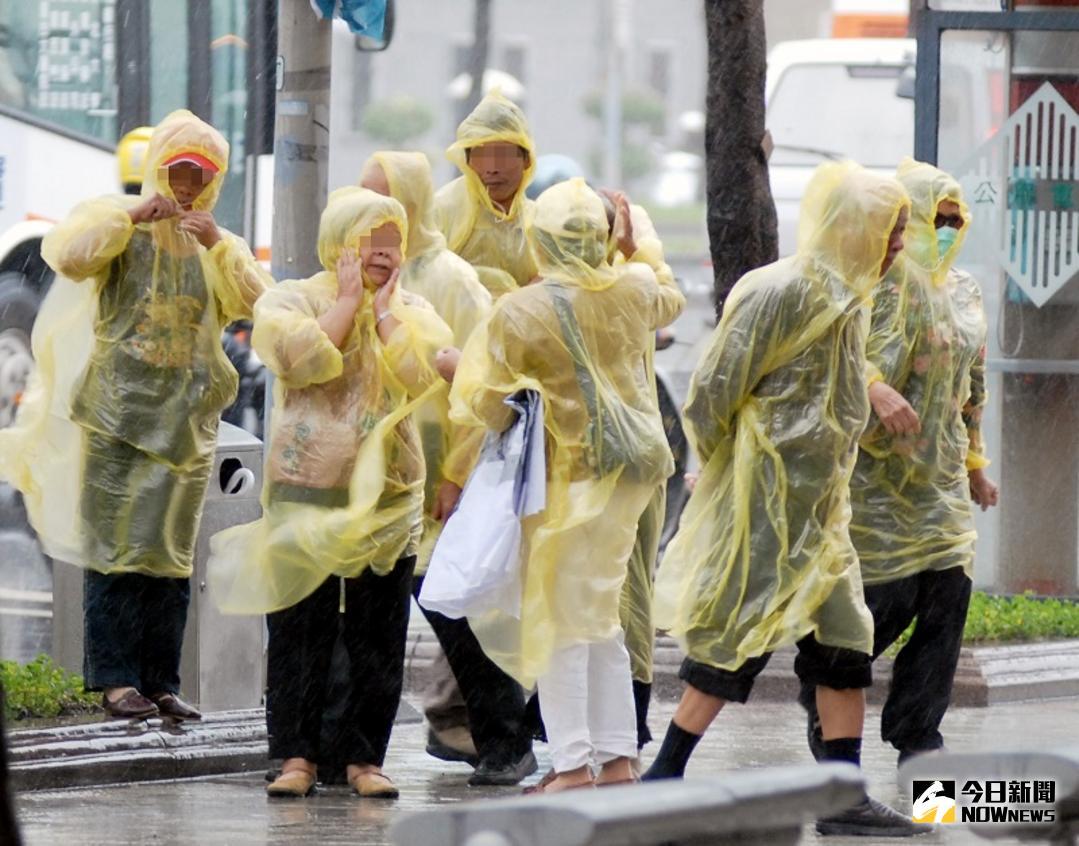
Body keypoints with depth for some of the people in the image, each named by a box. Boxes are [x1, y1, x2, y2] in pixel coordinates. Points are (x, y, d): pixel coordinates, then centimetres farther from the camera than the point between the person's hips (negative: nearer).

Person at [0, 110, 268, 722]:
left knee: (172, 552, 3)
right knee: (115, 545, -9)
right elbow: (68, 256, -13)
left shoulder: (220, 245, 16)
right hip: (119, 412, -4)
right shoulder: (122, 224, 5)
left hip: (186, 419, 4)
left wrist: (217, 245, -13)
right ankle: (117, 679, -9)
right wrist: (133, 215, -16)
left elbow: (253, 300, 0)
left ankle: (161, 682, 6)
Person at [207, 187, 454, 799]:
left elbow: (422, 376, -8)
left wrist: (384, 308, -4)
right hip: (306, 491, -2)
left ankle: (364, 756, 7)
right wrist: (348, 298, -7)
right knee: (300, 633, -2)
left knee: (379, 639, 1)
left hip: (386, 498, 2)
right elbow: (304, 358, -16)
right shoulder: (294, 300, 4)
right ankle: (298, 755, 2)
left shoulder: (413, 312, 11)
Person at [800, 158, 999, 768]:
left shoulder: (964, 289, 16)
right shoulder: (883, 278, -9)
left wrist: (975, 460, 23)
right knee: (885, 600, -6)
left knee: (949, 592, -1)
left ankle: (918, 735, 7)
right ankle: (824, 707, 17)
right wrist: (875, 388, -37)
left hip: (940, 474, 7)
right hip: (876, 471, -7)